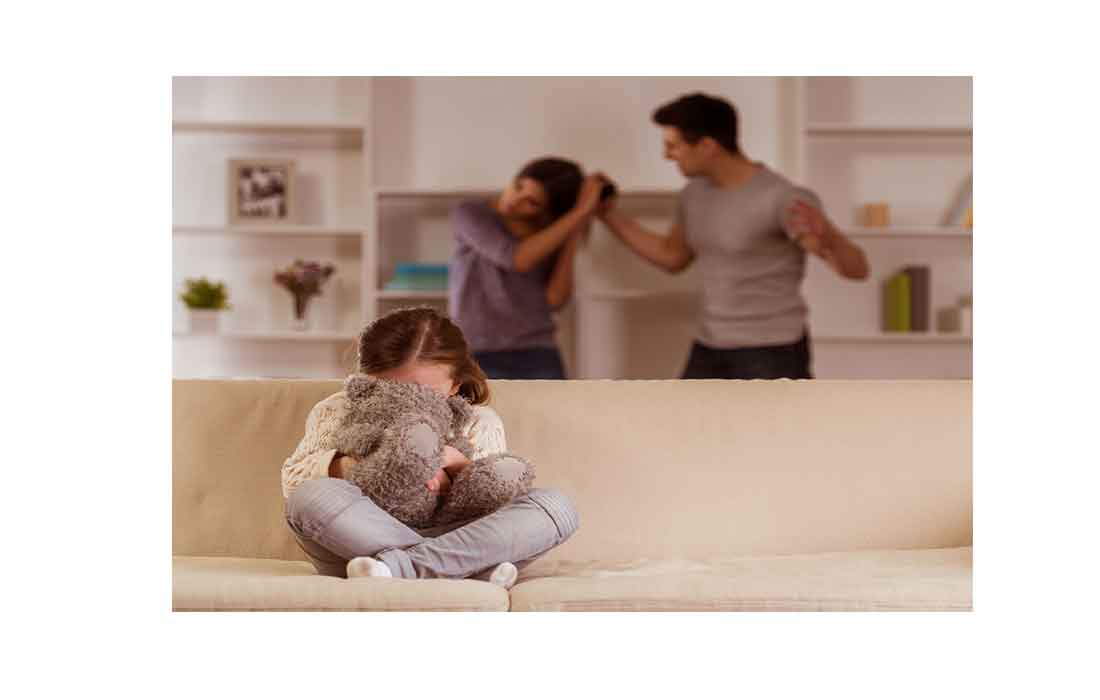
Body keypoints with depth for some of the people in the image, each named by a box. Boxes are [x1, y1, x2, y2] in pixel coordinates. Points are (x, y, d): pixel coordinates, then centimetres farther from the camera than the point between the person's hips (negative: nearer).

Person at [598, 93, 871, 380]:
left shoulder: (782, 198, -19)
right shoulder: (696, 194, 4)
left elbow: (857, 269, -22)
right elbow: (673, 257, 22)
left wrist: (826, 235, -46)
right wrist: (608, 213, 14)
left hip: (772, 355, -7)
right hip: (711, 352, 7)